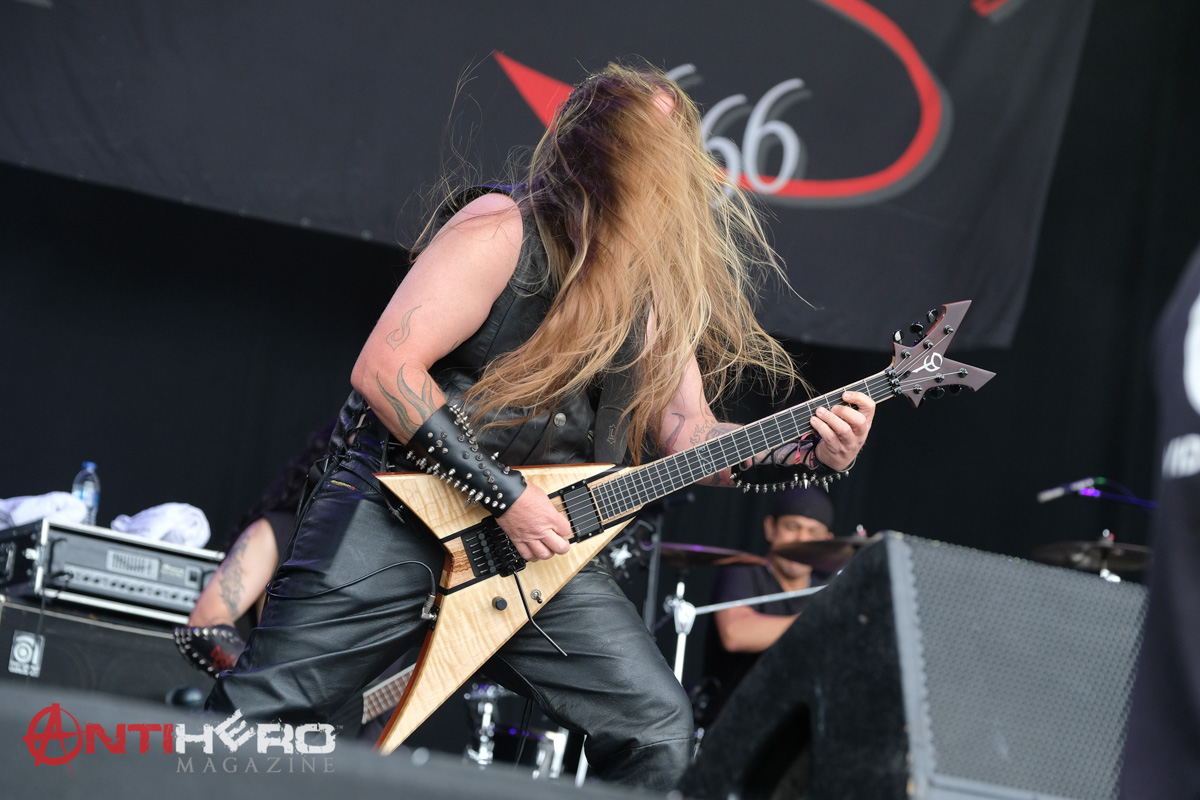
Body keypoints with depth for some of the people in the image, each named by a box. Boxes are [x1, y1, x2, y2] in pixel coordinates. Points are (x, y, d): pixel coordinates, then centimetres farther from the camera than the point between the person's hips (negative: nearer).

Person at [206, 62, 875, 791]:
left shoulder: (656, 285, 10)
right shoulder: (503, 233, -12)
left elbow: (685, 434, 13)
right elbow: (384, 370, -19)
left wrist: (806, 451, -4)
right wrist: (502, 494, -19)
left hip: (539, 539, 6)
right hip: (399, 501, -6)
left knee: (660, 733, -5)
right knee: (264, 710, -11)